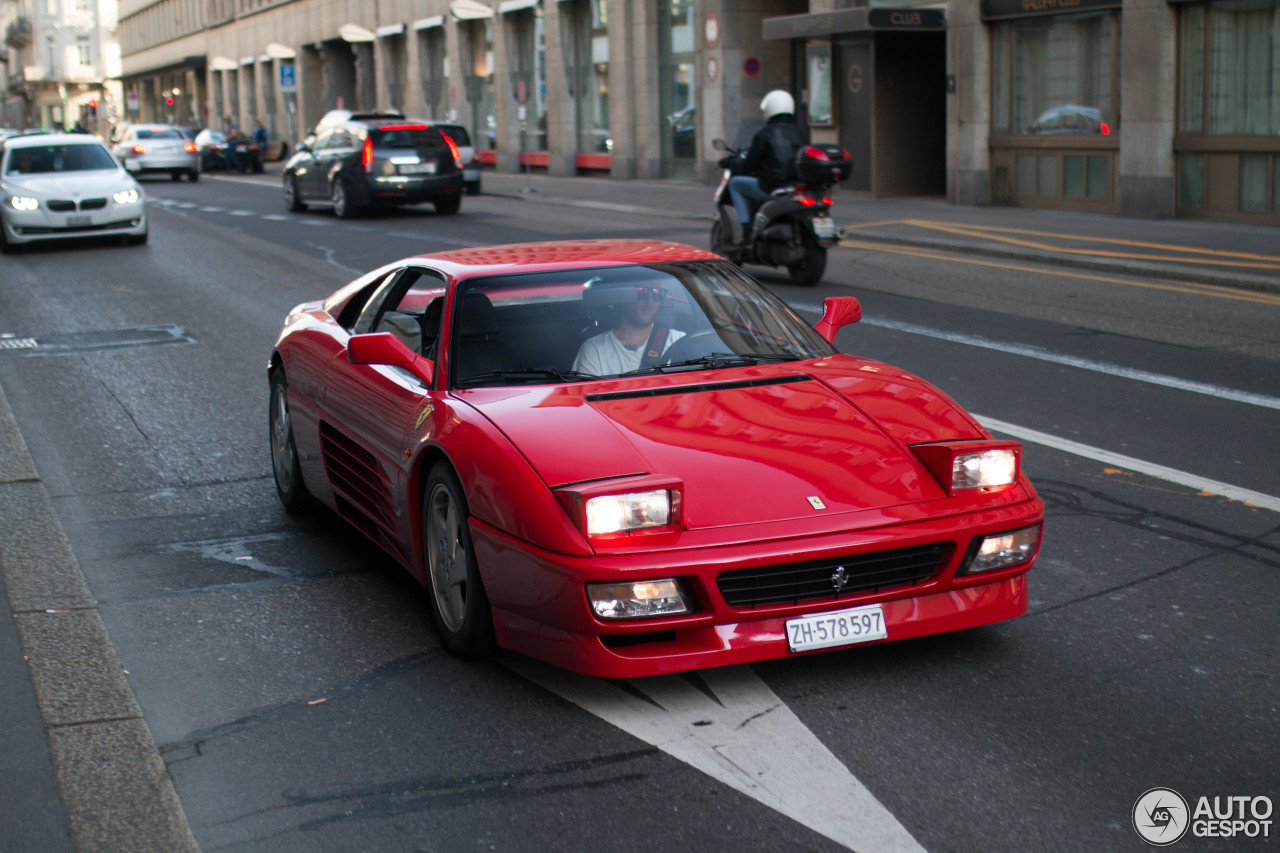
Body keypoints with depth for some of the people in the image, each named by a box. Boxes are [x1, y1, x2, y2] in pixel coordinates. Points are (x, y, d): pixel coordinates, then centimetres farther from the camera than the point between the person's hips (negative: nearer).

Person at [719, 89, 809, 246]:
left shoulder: (764, 134, -7)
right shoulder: (800, 134, 10)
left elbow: (748, 166, -5)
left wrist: (731, 162, 16)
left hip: (772, 189, -6)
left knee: (735, 183, 14)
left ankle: (747, 232, 4)